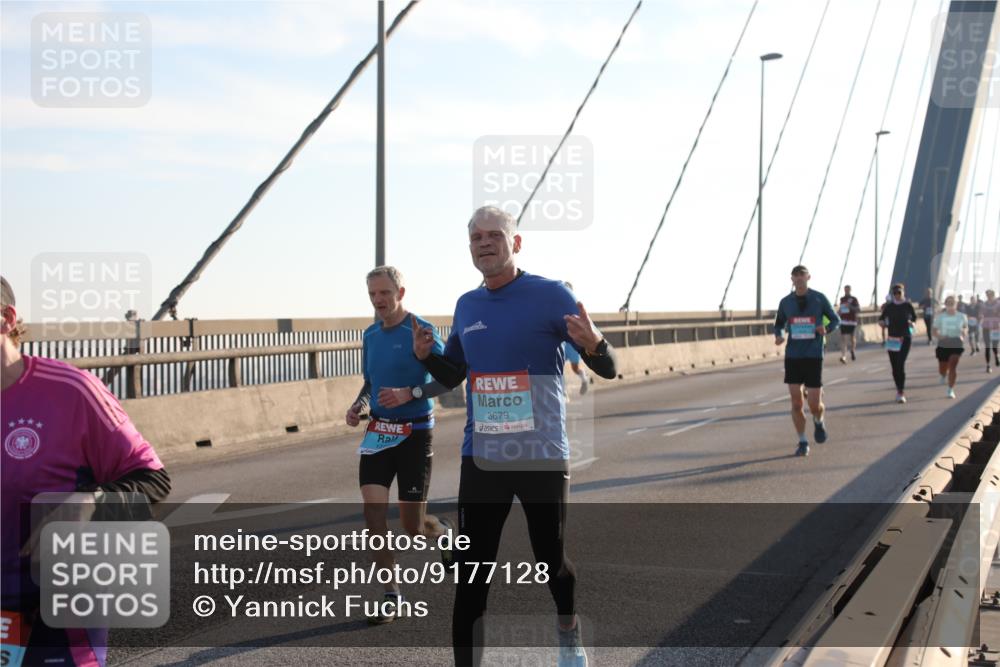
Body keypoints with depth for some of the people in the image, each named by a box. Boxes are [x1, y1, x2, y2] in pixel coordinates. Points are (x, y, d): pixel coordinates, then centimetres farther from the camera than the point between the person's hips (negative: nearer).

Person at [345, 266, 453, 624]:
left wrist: (410, 393, -24)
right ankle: (391, 593, 2)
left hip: (415, 433, -5)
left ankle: (444, 531, 37)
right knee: (373, 510, -9)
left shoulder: (421, 330, -11)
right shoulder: (370, 335, 8)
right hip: (378, 432, 5)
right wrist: (359, 404, 2)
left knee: (411, 523, 1)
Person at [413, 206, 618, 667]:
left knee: (551, 561, 11)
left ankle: (568, 630, 41)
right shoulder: (466, 306, 9)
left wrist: (592, 344, -30)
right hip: (481, 459, 4)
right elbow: (453, 375, 23)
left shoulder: (550, 295, -6)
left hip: (543, 456, -3)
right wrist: (426, 356, 1)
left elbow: (607, 370, -7)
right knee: (471, 574, 1)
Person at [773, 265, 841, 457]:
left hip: (813, 357, -2)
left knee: (814, 405, -4)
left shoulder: (819, 299, 0)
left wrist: (826, 329, -13)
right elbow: (779, 325, 18)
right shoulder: (785, 302, 6)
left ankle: (819, 421, 31)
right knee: (796, 403, -3)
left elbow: (836, 320, 9)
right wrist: (778, 336, -5)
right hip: (792, 356, 2)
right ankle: (802, 443, 11)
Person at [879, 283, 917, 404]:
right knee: (894, 366, 7)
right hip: (892, 338, 3)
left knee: (901, 364, -17)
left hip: (905, 337, -3)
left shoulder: (908, 305, 0)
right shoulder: (889, 306, 4)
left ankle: (901, 393, -16)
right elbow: (882, 318, 8)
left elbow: (914, 317, 15)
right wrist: (882, 323, -14)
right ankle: (900, 390, 25)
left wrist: (911, 323, -5)